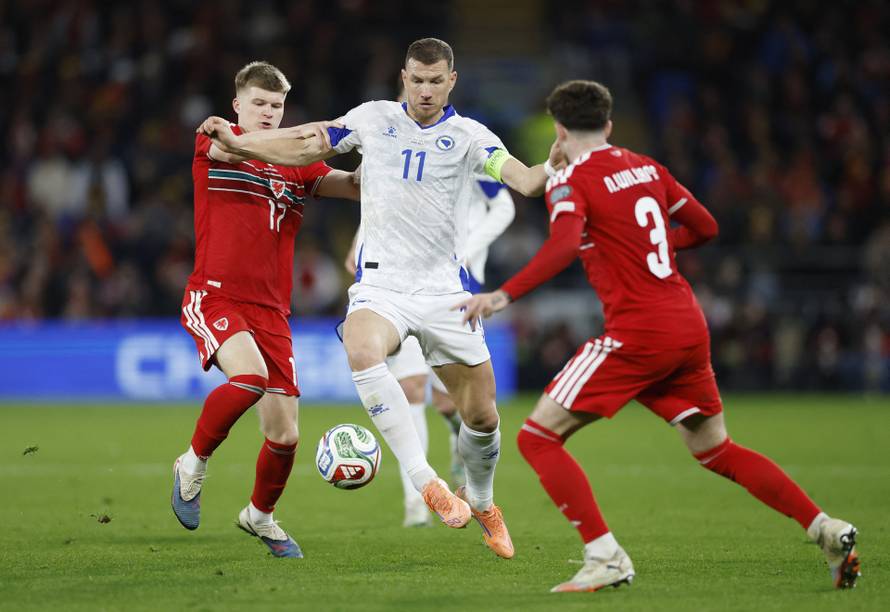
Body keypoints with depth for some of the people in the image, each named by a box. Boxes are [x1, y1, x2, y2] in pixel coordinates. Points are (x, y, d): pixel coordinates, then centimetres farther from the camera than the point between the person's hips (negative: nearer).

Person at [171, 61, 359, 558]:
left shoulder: (297, 165, 15)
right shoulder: (212, 142, 4)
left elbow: (357, 186, 6)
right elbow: (233, 147, -20)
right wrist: (303, 138, -35)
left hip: (271, 311, 4)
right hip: (215, 297, -4)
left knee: (286, 435, -1)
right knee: (250, 375, -34)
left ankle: (261, 514, 29)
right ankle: (194, 464, -9)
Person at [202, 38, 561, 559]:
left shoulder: (468, 136, -1)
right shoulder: (374, 118, 6)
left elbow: (525, 180, -16)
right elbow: (302, 149, 17)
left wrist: (555, 167, -37)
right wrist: (237, 142, 11)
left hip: (443, 290, 0)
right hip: (380, 284, 0)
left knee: (482, 415, 2)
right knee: (362, 348, -35)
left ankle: (480, 500, 35)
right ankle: (426, 481, -34)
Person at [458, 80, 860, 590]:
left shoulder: (570, 183, -6)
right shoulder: (646, 168, 15)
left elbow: (563, 246, -25)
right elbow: (705, 227, 20)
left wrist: (504, 296, -29)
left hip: (638, 333, -7)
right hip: (690, 324, 7)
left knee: (538, 437, -2)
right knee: (716, 450, 21)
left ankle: (606, 558, -12)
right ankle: (827, 529, 11)